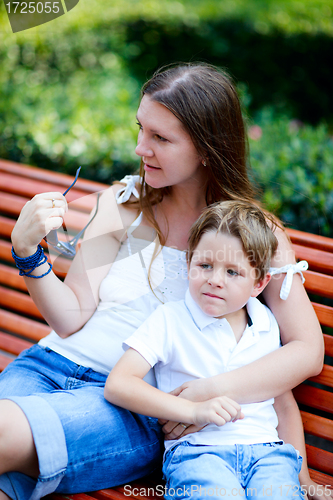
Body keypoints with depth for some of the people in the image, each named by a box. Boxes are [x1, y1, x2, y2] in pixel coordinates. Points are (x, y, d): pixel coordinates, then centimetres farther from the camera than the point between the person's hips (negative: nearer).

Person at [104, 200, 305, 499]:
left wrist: (302, 474, 19)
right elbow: (117, 385, -9)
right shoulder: (170, 320, 2)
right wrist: (194, 410, -15)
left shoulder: (269, 325, 14)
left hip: (265, 449, 3)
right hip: (196, 449, -3)